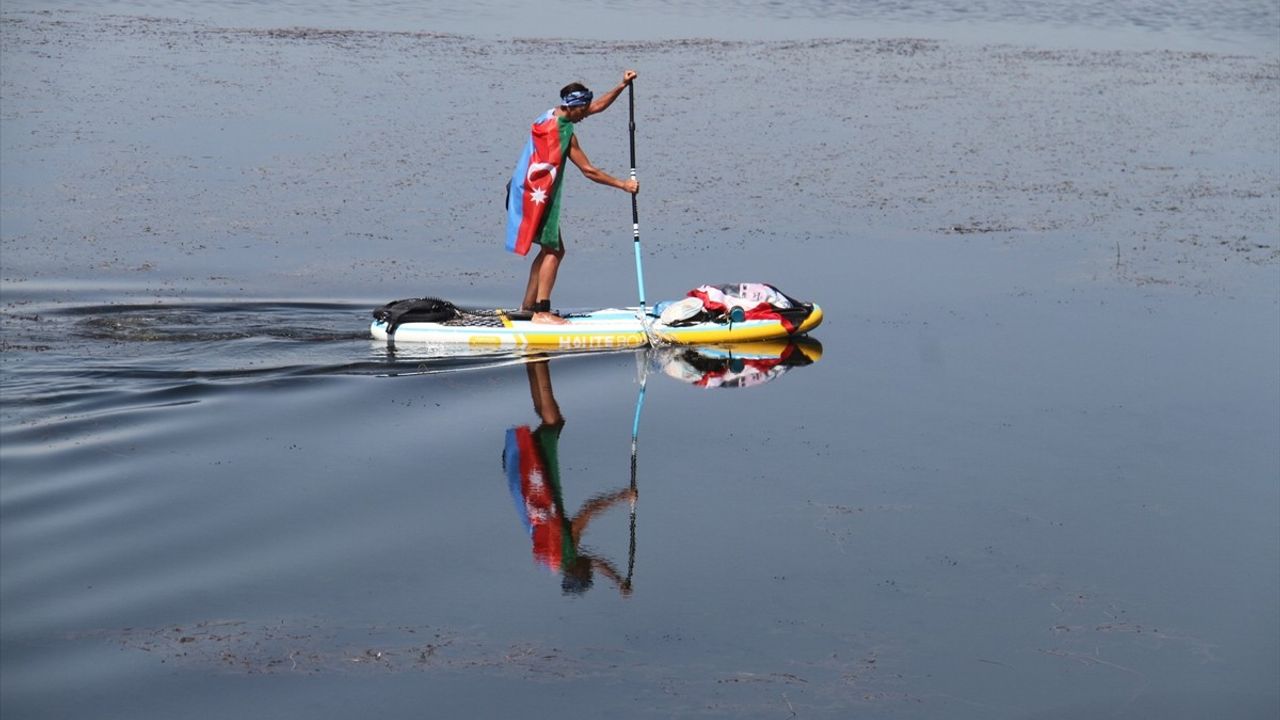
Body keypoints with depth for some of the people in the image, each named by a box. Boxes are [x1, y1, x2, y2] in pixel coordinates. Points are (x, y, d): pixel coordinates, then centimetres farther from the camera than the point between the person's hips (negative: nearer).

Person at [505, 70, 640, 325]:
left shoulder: (553, 114, 9)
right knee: (553, 251, -8)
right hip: (537, 195, -10)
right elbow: (589, 171, -16)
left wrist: (621, 86, 13)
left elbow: (596, 106, 20)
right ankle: (541, 311, -12)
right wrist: (623, 185, -9)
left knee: (550, 250, 15)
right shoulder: (564, 132, -19)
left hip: (525, 190, 10)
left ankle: (528, 307, 18)